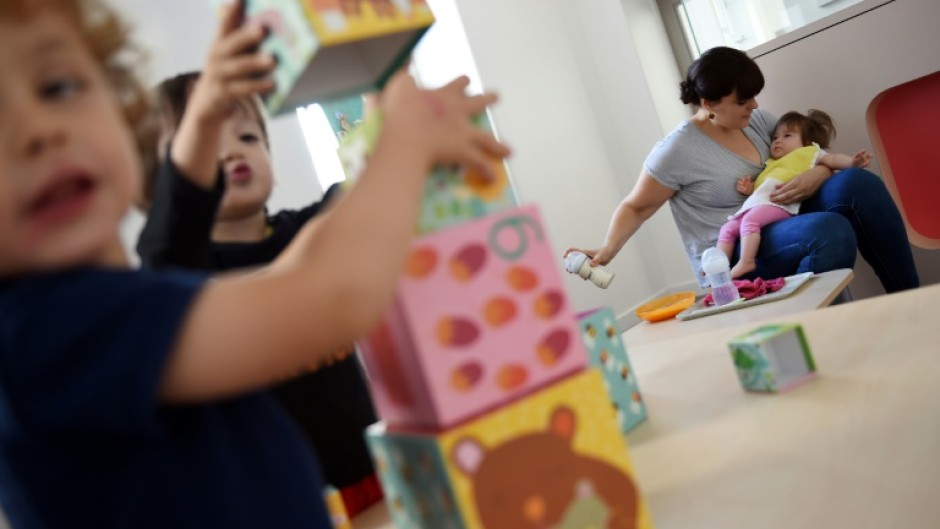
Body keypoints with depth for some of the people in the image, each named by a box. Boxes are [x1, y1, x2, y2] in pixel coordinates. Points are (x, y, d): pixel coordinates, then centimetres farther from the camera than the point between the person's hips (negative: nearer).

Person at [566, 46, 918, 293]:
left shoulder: (756, 121, 8)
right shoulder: (678, 150, -10)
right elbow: (636, 207, -3)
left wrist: (819, 174, -10)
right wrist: (607, 250, -21)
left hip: (781, 230, 7)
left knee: (857, 183, -17)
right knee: (831, 230, -32)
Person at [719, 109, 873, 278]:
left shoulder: (809, 151, 21)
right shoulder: (772, 164, 39)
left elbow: (832, 159, 7)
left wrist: (853, 161, -11)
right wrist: (749, 189, 13)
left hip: (777, 204, -8)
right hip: (755, 204, 8)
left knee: (750, 220, -33)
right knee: (728, 229, -5)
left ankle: (746, 262, -39)